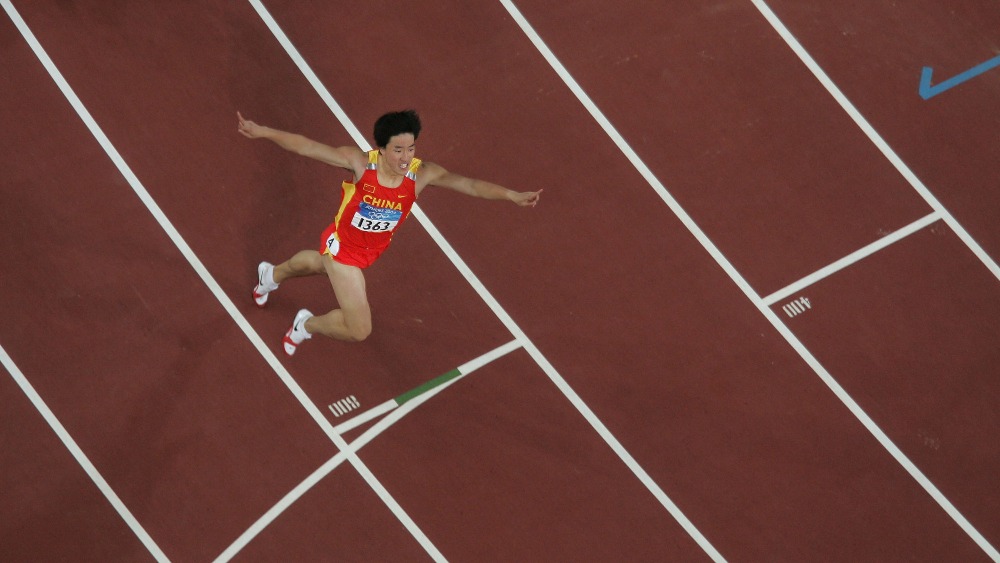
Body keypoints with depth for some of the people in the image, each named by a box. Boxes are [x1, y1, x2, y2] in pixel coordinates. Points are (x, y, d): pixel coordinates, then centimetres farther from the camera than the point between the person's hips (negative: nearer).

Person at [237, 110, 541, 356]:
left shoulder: (421, 173, -29)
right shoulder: (360, 163, -35)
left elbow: (468, 184, -33)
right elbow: (308, 146, -30)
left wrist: (512, 195, -45)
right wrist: (262, 132, -34)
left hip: (371, 250, 5)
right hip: (342, 246, -5)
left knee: (319, 264, 38)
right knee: (358, 330, -6)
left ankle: (272, 274, 72)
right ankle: (307, 325, 26)